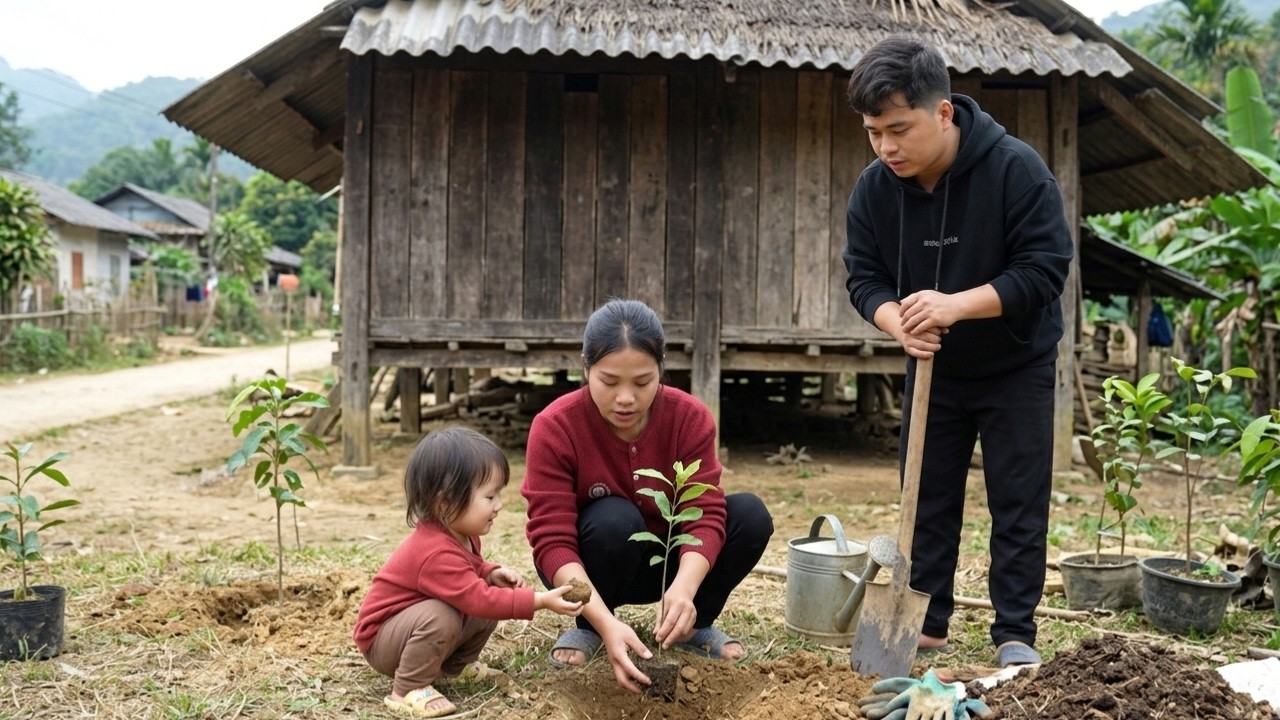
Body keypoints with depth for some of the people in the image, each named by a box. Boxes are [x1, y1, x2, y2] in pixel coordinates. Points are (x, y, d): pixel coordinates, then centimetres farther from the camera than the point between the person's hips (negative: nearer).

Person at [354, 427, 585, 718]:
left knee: (486, 614, -4)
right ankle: (407, 691, -20)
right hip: (382, 639, -9)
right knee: (441, 616, -35)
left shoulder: (459, 533, -4)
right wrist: (541, 600, -35)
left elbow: (468, 571, 18)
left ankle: (447, 669, 8)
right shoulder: (436, 552, -35)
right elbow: (479, 600, -37)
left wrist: (490, 574, -5)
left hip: (414, 622, 9)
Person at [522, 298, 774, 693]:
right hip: (591, 570, -2)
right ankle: (587, 629, -8)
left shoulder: (690, 417, -18)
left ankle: (696, 625, 1)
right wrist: (605, 622, -46)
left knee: (751, 514, -22)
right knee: (615, 519, -36)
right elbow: (552, 541, -31)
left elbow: (705, 515, -26)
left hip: (668, 559, 3)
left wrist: (684, 588, -47)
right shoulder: (554, 427, -25)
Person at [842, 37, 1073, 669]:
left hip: (1017, 367, -4)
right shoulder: (873, 187, -12)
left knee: (1018, 504, 1)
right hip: (933, 369, 4)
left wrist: (956, 305, -36)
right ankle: (925, 623, 20)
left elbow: (1044, 267, -25)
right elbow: (864, 277, -7)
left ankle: (1014, 632, 12)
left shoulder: (1015, 167, -24)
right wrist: (897, 322, -29)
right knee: (928, 498, 9)